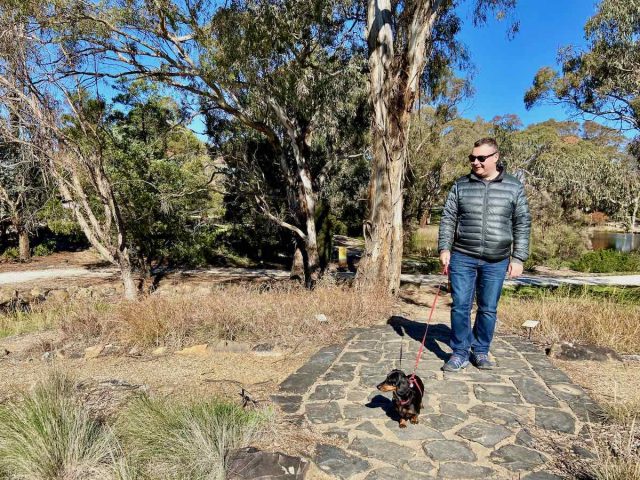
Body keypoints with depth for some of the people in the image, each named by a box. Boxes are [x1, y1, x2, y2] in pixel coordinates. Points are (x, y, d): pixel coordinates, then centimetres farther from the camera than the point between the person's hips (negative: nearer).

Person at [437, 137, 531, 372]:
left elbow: (522, 225, 4)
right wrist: (444, 248, -3)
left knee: (488, 309, 9)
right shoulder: (461, 185, 4)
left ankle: (481, 352, 26)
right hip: (462, 258, 0)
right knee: (460, 306, 1)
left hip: (496, 261, 0)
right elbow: (448, 219, 6)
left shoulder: (513, 187, 3)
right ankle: (460, 352, 15)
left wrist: (518, 258, -1)